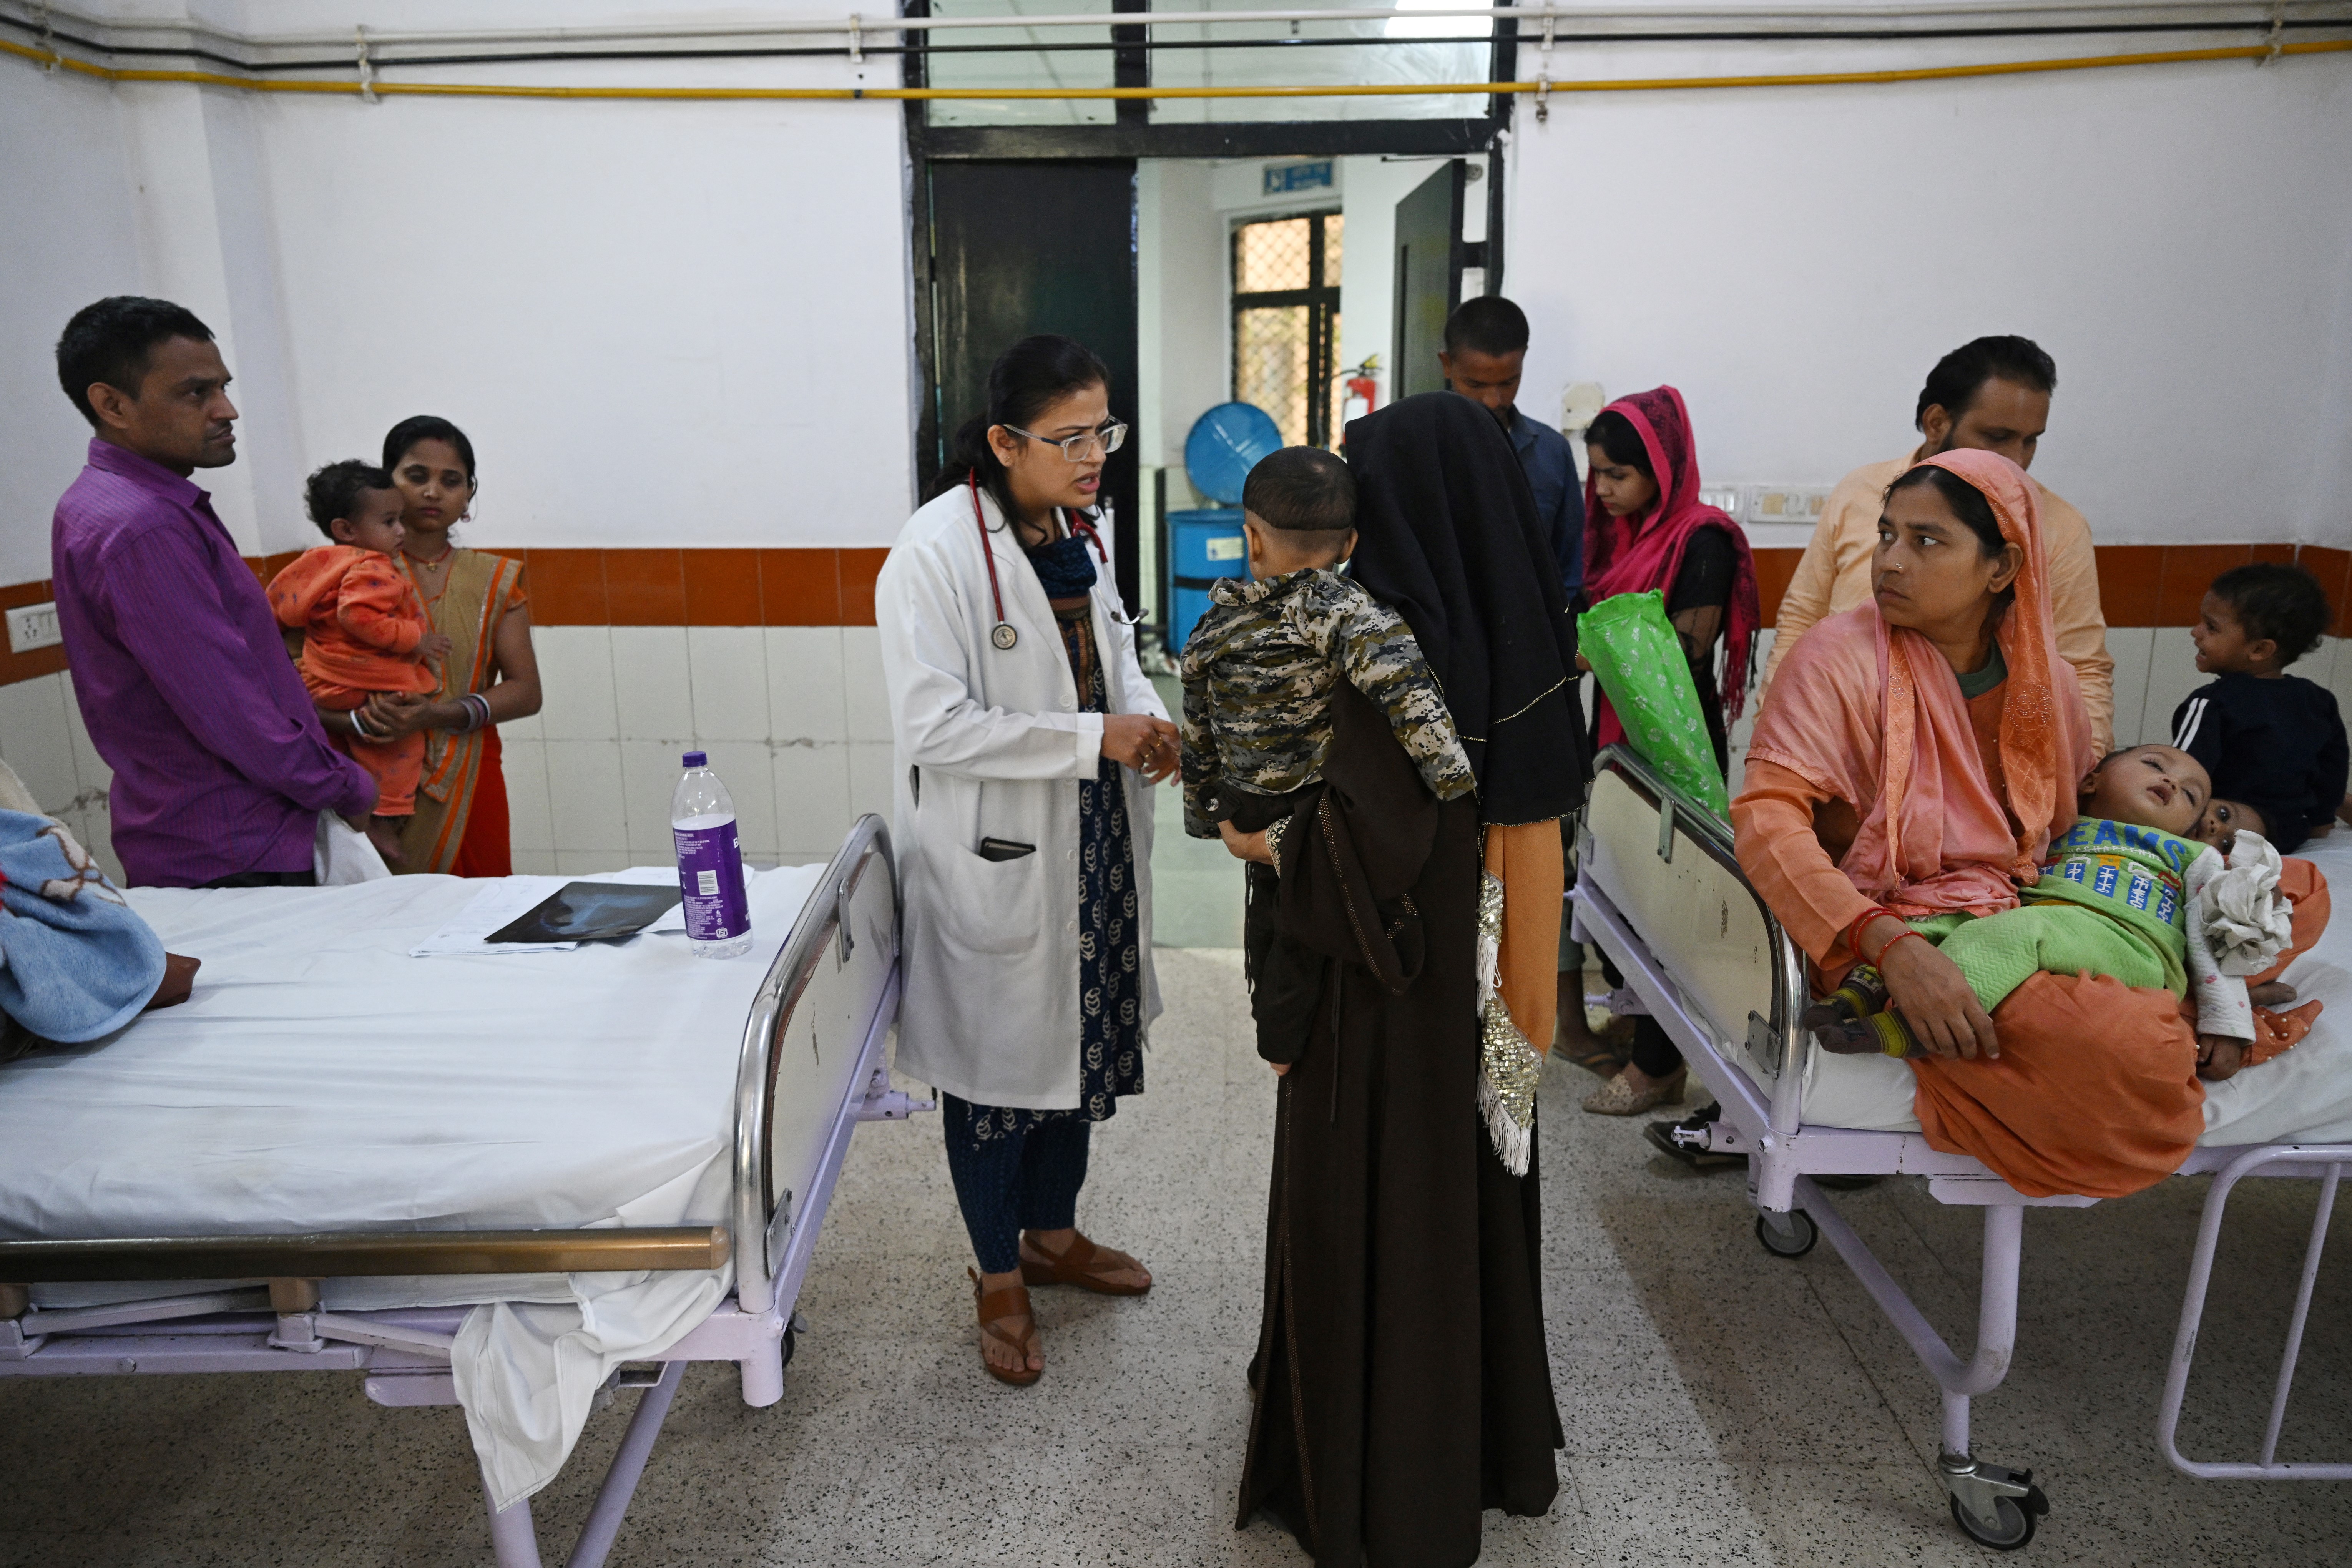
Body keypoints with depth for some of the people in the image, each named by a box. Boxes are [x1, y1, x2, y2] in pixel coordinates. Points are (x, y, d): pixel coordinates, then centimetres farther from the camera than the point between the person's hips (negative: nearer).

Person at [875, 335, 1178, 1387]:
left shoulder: (1078, 534, 5)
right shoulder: (935, 553, -21)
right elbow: (934, 726, -25)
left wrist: (1149, 717, -3)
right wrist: (1094, 738, -25)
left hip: (1089, 841, 8)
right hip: (992, 856, -8)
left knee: (1082, 1042, 20)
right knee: (997, 1058, 8)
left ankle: (1053, 1234, 42)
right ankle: (999, 1280, 30)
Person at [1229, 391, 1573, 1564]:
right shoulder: (1511, 630, -3)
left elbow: (1366, 836, -25)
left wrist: (1259, 836, -9)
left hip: (1389, 984, -7)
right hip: (1481, 974, 7)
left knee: (1372, 1203, 11)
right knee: (1467, 1189, 22)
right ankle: (1483, 1435, 43)